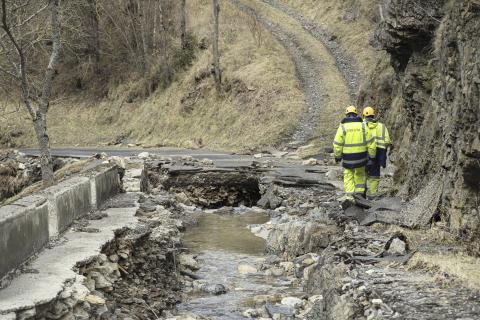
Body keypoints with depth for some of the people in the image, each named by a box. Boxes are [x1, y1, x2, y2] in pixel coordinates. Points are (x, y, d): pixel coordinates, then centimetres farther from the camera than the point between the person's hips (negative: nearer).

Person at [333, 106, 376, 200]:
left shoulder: (343, 127, -6)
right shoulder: (363, 126, -1)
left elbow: (337, 144, -6)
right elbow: (371, 142, -1)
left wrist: (337, 156, 8)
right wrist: (372, 156, 7)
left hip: (347, 157, -2)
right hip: (361, 156, 2)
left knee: (348, 176, 8)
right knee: (360, 175, 22)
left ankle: (350, 197, 0)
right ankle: (360, 193, 22)